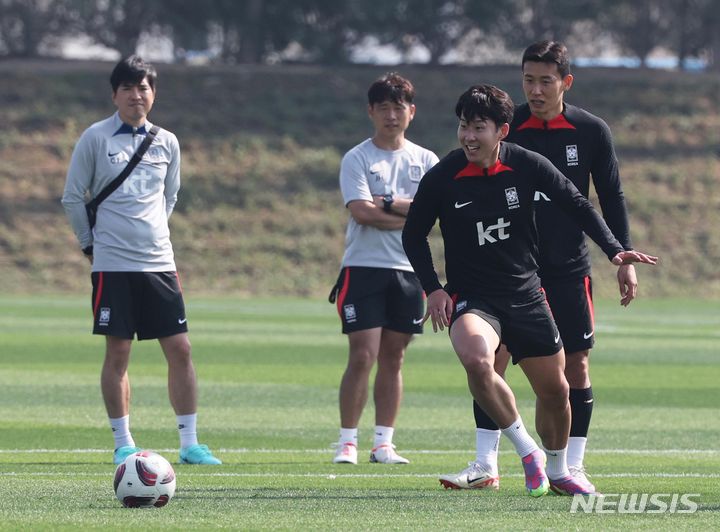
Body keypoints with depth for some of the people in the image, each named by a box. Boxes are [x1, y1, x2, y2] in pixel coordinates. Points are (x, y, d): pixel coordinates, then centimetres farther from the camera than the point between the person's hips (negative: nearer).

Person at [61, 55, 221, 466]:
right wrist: (92, 243, 4)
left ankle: (189, 443, 4)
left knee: (180, 349, -1)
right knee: (118, 352, -2)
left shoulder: (167, 143, 9)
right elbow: (73, 197, 3)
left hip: (159, 262, 4)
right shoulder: (96, 138, -2)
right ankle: (123, 443, 5)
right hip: (113, 265, -3)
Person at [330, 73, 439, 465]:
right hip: (364, 267, -3)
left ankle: (383, 443, 11)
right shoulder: (357, 159, -1)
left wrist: (389, 203, -12)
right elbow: (362, 212, -14)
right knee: (362, 356, -9)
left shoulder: (425, 161, 9)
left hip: (409, 270, 4)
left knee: (393, 358, 6)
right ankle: (347, 442, -3)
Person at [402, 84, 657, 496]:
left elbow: (576, 205, 5)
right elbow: (414, 235, 3)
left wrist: (614, 249, -5)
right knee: (477, 360, -34)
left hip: (526, 295, 3)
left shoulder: (527, 165, -6)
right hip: (470, 297, -3)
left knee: (555, 389, 8)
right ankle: (527, 451, -15)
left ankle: (558, 471, 36)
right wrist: (433, 288, -7)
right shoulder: (442, 179, -10)